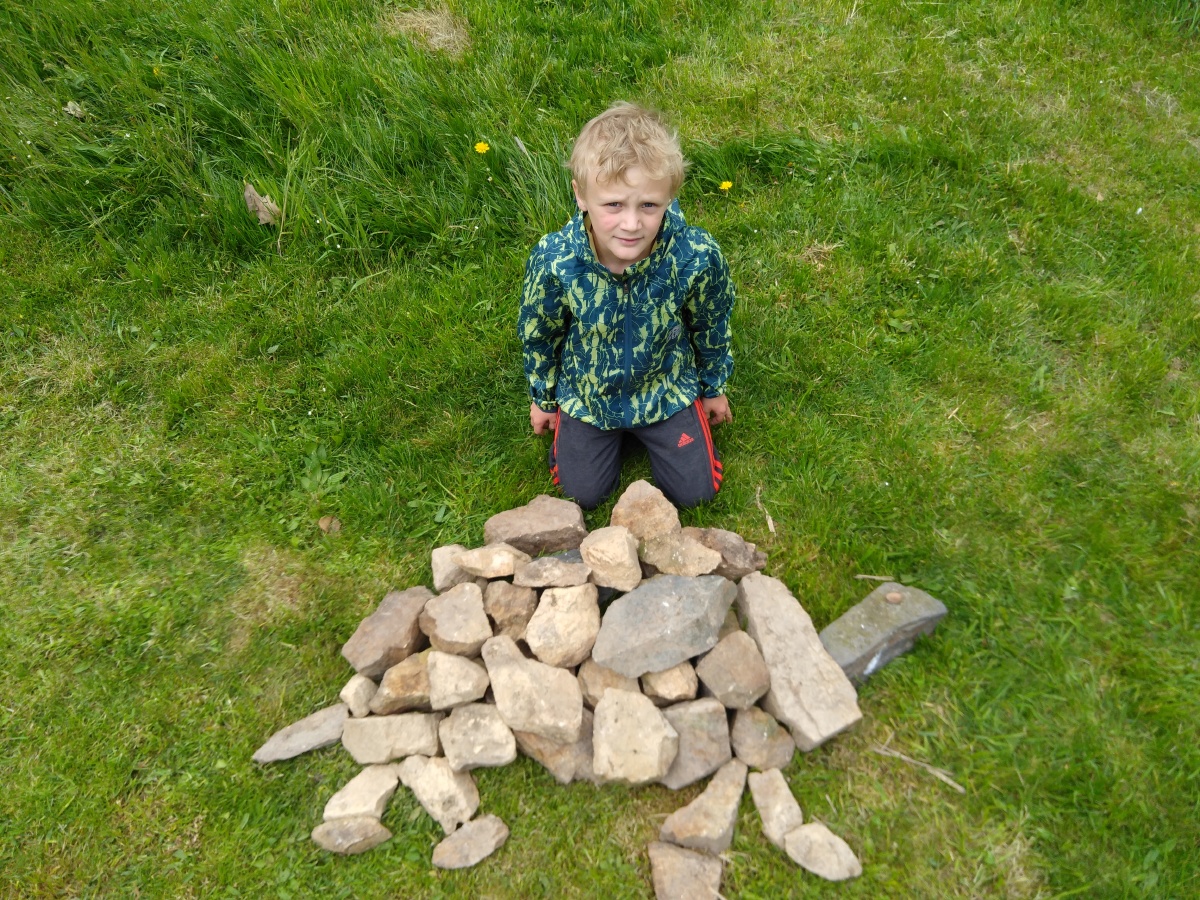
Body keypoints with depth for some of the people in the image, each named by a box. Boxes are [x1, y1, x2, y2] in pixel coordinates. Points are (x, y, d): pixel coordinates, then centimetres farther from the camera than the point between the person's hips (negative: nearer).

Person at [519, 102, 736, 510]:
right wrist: (543, 399, 6)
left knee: (694, 491, 7)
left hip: (666, 390, 1)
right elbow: (538, 336, -9)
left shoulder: (697, 257, -31)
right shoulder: (553, 261, -31)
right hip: (586, 394, 0)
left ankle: (647, 429, 32)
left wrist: (714, 388, 7)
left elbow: (711, 327, -8)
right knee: (584, 493, 8)